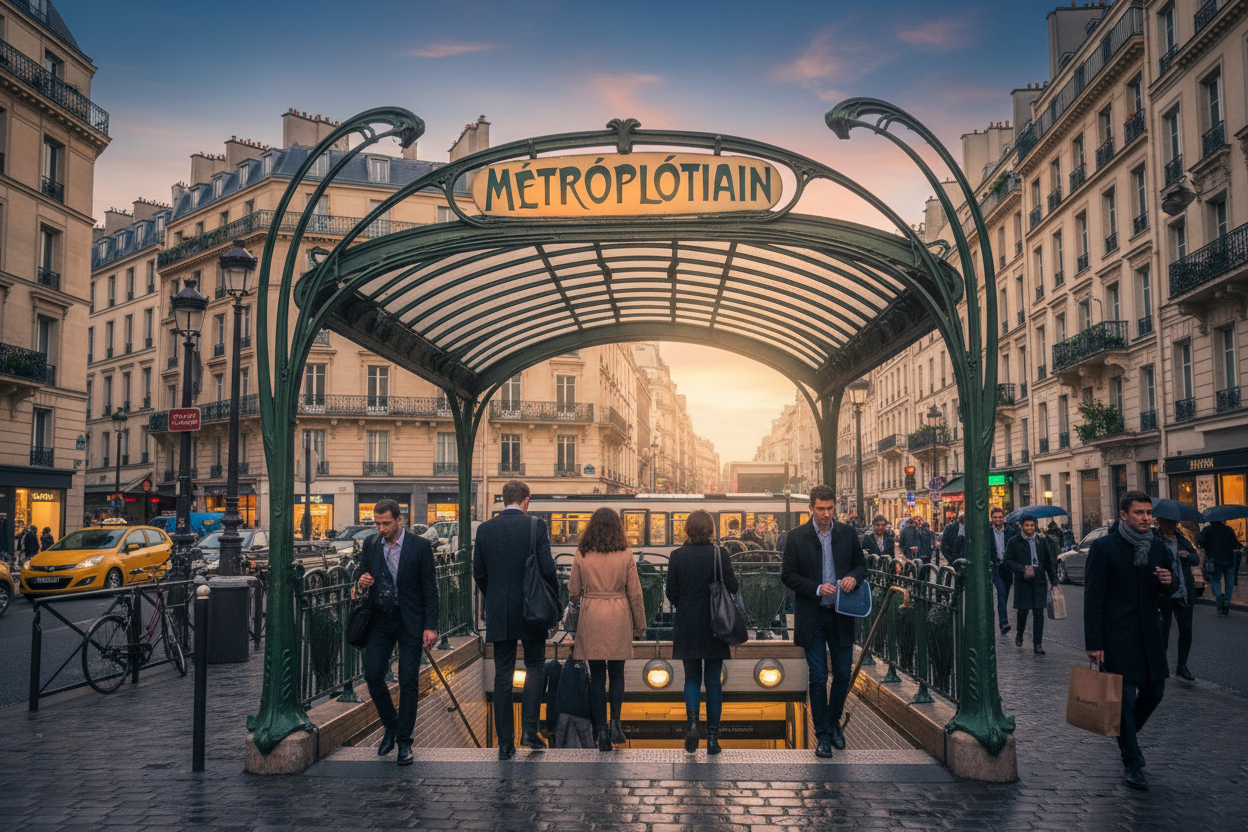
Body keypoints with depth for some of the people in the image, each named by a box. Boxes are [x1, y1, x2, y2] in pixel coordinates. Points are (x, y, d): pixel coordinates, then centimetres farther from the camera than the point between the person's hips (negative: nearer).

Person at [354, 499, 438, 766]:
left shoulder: (420, 546, -8)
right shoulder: (370, 545, 3)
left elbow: (430, 589, -6)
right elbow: (363, 577, 15)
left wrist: (431, 627, -11)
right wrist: (362, 582, -11)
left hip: (410, 623, -3)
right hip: (380, 620, 4)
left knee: (408, 682, -2)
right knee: (372, 674, -4)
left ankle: (404, 742, 9)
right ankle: (390, 725, 21)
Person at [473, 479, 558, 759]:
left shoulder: (485, 529, 3)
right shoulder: (536, 526, -7)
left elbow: (478, 573, 7)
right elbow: (547, 569, -11)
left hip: (498, 614, 3)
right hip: (531, 611, -2)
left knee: (502, 676, 8)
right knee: (535, 668, 14)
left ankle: (505, 744, 10)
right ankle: (530, 731, 4)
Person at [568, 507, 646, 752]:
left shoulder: (581, 555, -3)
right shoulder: (626, 555, -3)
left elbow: (574, 593, 4)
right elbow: (635, 593, 0)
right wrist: (640, 624, 11)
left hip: (591, 617, 0)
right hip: (618, 617, 0)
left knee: (597, 675, 6)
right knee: (617, 672, 14)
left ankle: (602, 731, 6)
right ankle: (615, 721, -1)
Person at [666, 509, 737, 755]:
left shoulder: (677, 556, -5)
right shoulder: (719, 554, -8)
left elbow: (671, 592, -2)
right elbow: (732, 587, -8)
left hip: (686, 626, 1)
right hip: (714, 625, -1)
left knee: (692, 677, 14)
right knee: (713, 680, 9)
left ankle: (692, 722, -7)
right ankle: (712, 736, 9)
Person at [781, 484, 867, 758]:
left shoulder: (847, 534, 3)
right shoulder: (797, 537, -5)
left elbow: (861, 564, 13)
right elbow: (787, 575, -4)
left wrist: (854, 577, -10)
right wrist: (817, 589, -16)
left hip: (841, 615, 3)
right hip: (812, 616, -2)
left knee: (843, 674, 8)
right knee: (817, 677, 2)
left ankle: (834, 722, 32)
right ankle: (823, 735, 13)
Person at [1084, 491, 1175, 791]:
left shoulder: (1157, 547, 7)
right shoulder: (1104, 547, -9)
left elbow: (1164, 594, 18)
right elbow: (1093, 597, -10)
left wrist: (1168, 583, -8)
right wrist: (1093, 643, -13)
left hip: (1149, 632, 5)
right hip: (1117, 636, -5)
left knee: (1154, 692, 12)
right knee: (1126, 698, -1)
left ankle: (1128, 734, 40)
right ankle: (1132, 764, 12)